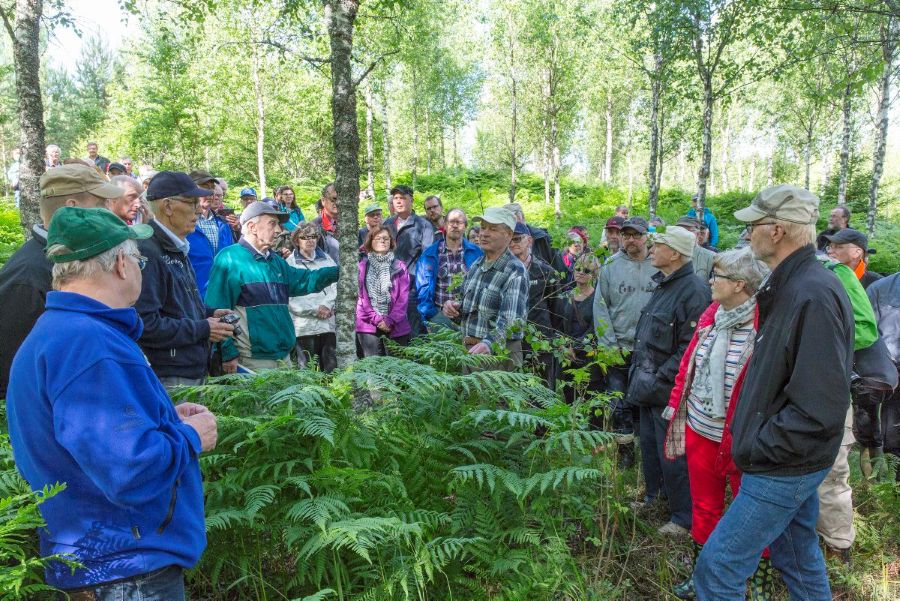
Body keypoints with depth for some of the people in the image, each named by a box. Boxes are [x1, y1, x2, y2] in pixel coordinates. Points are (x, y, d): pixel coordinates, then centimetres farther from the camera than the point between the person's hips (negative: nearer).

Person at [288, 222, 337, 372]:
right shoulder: (290, 263, 1)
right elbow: (290, 298, -6)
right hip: (305, 326, -3)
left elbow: (336, 285, 7)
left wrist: (326, 305, -9)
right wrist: (316, 310, -9)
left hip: (328, 323, 4)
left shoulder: (326, 259, 16)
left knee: (332, 368, 5)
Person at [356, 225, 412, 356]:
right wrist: (376, 319, -8)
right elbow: (359, 296, 1)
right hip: (369, 325, -1)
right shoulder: (362, 266, 7)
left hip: (395, 326, 1)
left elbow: (403, 297, 3)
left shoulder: (400, 267, 10)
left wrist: (390, 321, -8)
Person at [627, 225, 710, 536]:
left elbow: (691, 347, -23)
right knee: (649, 445, 22)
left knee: (672, 454, 2)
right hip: (648, 384, 9)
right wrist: (639, 369, 14)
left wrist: (659, 378, -21)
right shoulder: (663, 285, 11)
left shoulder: (693, 291, -19)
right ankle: (654, 496, 40)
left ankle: (683, 517, 17)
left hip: (668, 389, -9)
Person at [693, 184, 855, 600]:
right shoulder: (789, 287, 8)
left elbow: (821, 408, -27)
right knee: (799, 558, 24)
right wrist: (749, 433, 11)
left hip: (784, 468, -10)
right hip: (787, 461, 10)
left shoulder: (814, 296, -24)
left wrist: (758, 449, -19)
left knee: (717, 567, -2)